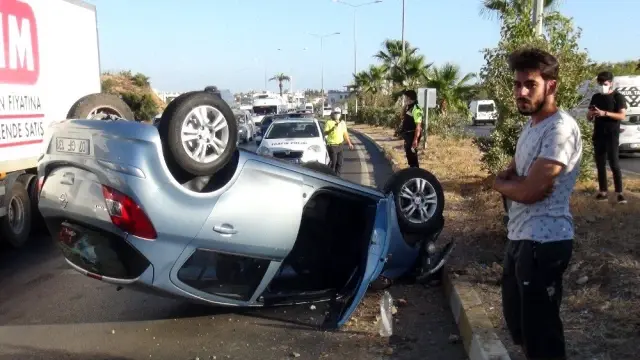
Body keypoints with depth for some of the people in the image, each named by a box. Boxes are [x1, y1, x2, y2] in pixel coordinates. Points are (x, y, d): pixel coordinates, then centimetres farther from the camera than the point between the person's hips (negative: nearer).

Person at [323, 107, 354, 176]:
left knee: (339, 163, 8)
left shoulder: (342, 123, 11)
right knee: (333, 162, -6)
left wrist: (349, 143, 18)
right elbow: (325, 133, -16)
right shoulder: (329, 122, -7)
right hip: (332, 146, -6)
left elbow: (345, 134, 19)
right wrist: (333, 128, -29)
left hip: (340, 145, 6)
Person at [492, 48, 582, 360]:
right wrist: (509, 182, -7)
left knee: (540, 331, 0)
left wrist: (500, 184, -3)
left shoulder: (561, 129, -19)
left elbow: (530, 191, -23)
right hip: (520, 237, 10)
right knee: (516, 319, 22)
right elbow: (510, 176, 17)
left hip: (544, 243, -10)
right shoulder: (531, 124, 12)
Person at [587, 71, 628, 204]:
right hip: (598, 135, 5)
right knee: (600, 164, 5)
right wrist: (591, 114, -10)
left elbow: (622, 116, -12)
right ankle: (603, 192, 9)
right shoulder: (595, 97, 13)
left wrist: (604, 113, -24)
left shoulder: (618, 97, -2)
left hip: (612, 135, -5)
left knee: (614, 164, -8)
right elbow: (589, 118, 15)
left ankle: (619, 193, -6)